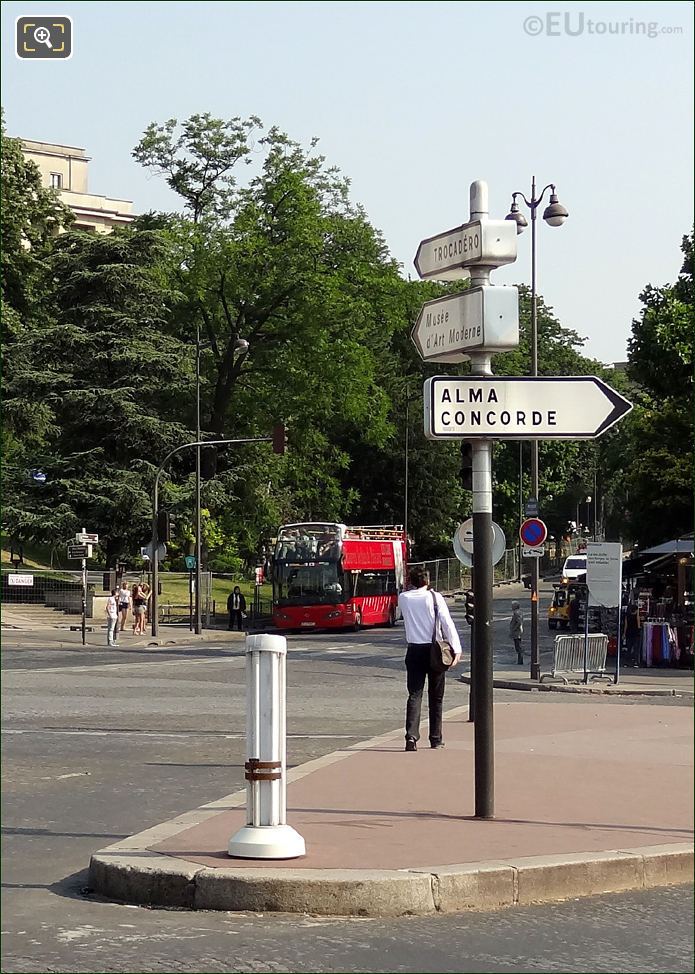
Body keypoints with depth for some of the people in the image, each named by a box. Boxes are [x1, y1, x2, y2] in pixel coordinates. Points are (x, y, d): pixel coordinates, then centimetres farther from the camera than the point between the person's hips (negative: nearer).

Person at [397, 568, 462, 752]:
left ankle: (411, 735, -18)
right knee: (436, 697, 10)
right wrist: (456, 648, -13)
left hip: (414, 650, 1)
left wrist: (414, 588, 18)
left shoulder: (403, 598, 1)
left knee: (414, 695, 0)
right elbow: (448, 623, -12)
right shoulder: (435, 597, -6)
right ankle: (435, 739, 14)